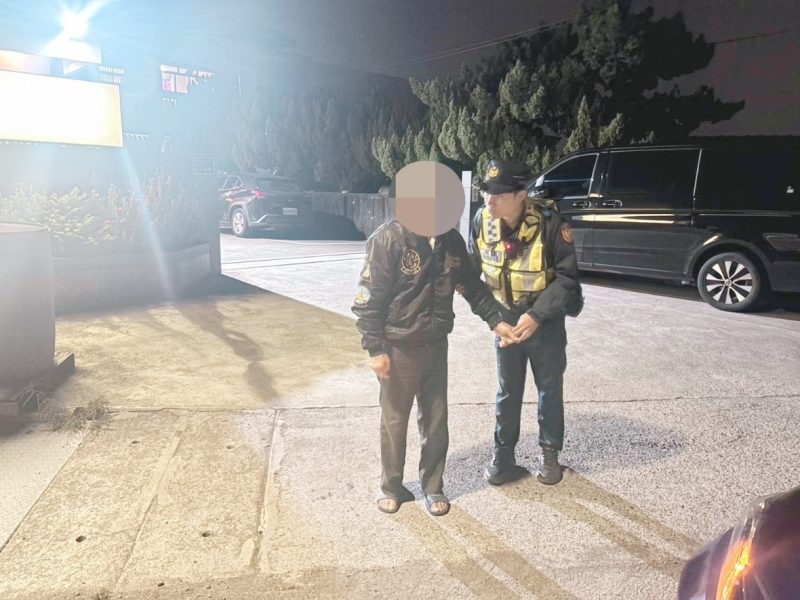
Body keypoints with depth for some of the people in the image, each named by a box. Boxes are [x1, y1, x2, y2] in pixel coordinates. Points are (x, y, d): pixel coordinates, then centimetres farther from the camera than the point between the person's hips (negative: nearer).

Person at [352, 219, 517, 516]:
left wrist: (496, 320, 3)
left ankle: (432, 486, 32)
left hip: (436, 346, 5)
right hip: (399, 348, -5)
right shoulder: (390, 238, -17)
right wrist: (375, 348, -17)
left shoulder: (453, 241, 1)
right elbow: (368, 297, -16)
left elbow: (472, 285, 12)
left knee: (436, 420, 13)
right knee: (394, 419, 11)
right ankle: (391, 486, 32)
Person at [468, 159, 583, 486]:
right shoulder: (482, 220, -13)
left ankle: (549, 453, 31)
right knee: (508, 390, 14)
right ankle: (503, 453, 28)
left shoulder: (549, 222, -24)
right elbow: (471, 268, 1)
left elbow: (567, 276, -19)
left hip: (546, 320, -3)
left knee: (549, 388, 13)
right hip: (505, 318, 3)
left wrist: (537, 315, -27)